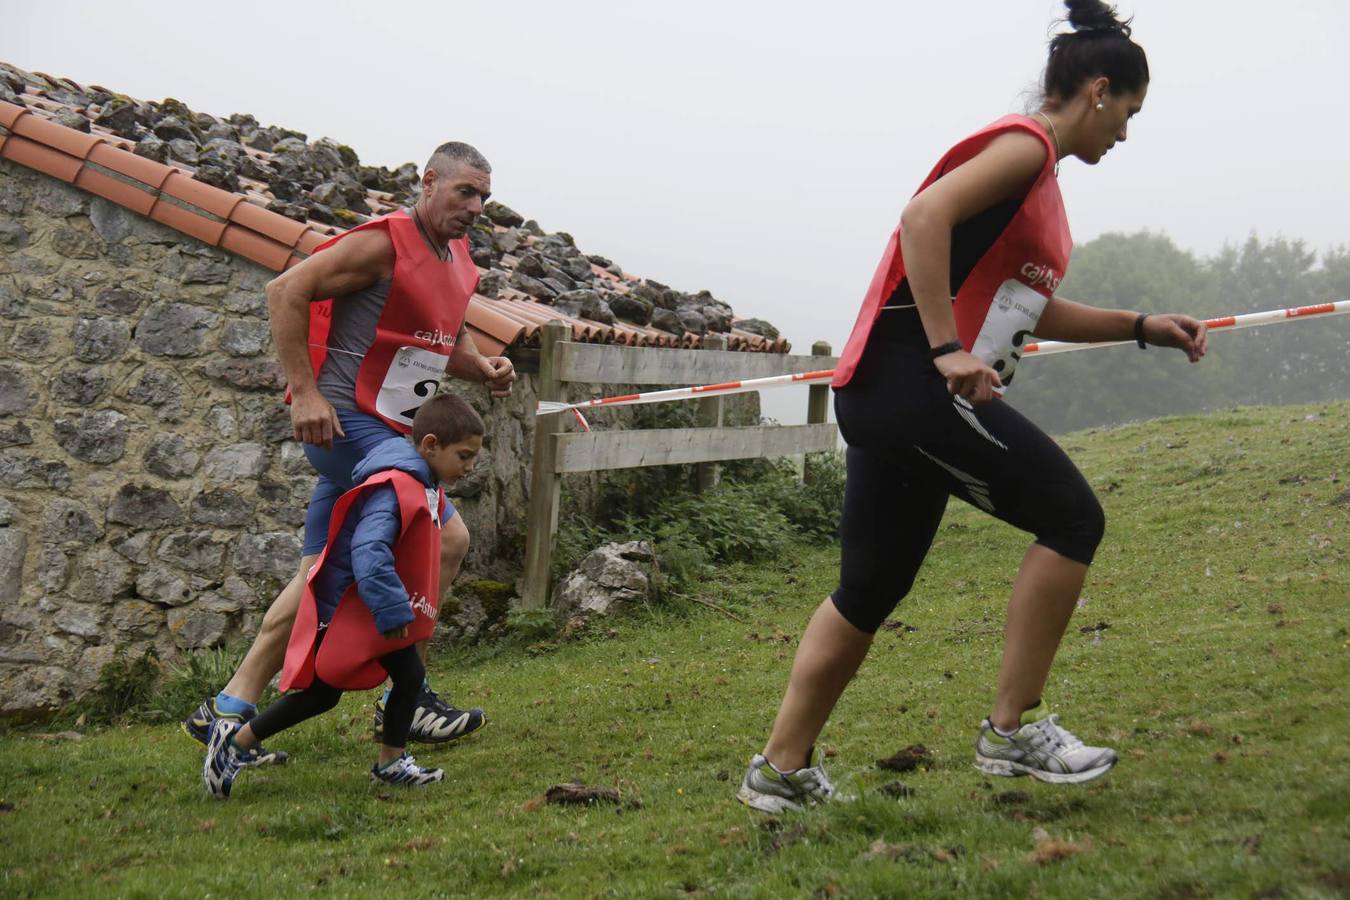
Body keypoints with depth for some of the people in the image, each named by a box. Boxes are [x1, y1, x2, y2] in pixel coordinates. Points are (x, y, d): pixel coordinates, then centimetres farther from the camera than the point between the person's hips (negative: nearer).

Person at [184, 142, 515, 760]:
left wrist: (484, 369, 5)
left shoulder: (458, 262, 15)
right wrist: (305, 392, -21)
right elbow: (285, 291, -17)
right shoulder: (383, 243, -12)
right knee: (446, 539, -11)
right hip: (346, 423, -9)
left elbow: (447, 343, 28)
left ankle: (229, 710, 14)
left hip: (386, 432, 9)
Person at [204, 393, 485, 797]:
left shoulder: (426, 488, 4)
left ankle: (391, 762, 16)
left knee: (410, 676, 5)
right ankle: (235, 740, 12)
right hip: (344, 608, -9)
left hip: (380, 608, 9)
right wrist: (392, 611, -33)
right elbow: (368, 554, -38)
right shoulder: (392, 488, -29)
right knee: (321, 691, 0)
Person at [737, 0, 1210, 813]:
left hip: (886, 394, 10)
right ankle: (1015, 730, -2)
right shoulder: (1025, 145, -6)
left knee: (870, 592, 13)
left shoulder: (1039, 175, 24)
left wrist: (1143, 328, 25)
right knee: (1072, 516, -7)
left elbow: (1035, 312, 32)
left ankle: (783, 769, 19)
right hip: (914, 380, -10)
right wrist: (949, 351, -25)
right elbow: (926, 213, -22)